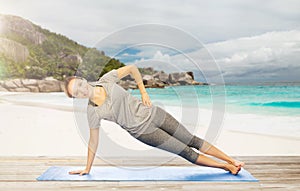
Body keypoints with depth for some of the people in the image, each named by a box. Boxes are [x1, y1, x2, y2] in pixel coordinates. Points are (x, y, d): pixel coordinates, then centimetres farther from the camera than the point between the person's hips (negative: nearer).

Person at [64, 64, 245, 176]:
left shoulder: (106, 79, -10)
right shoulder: (93, 112, -13)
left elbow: (132, 68, 3)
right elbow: (93, 141, -3)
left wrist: (143, 92, -2)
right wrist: (87, 169, 3)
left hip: (151, 113, 2)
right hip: (142, 130, -2)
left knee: (193, 141, 7)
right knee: (186, 152, -1)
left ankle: (232, 160, 21)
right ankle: (227, 167, 15)